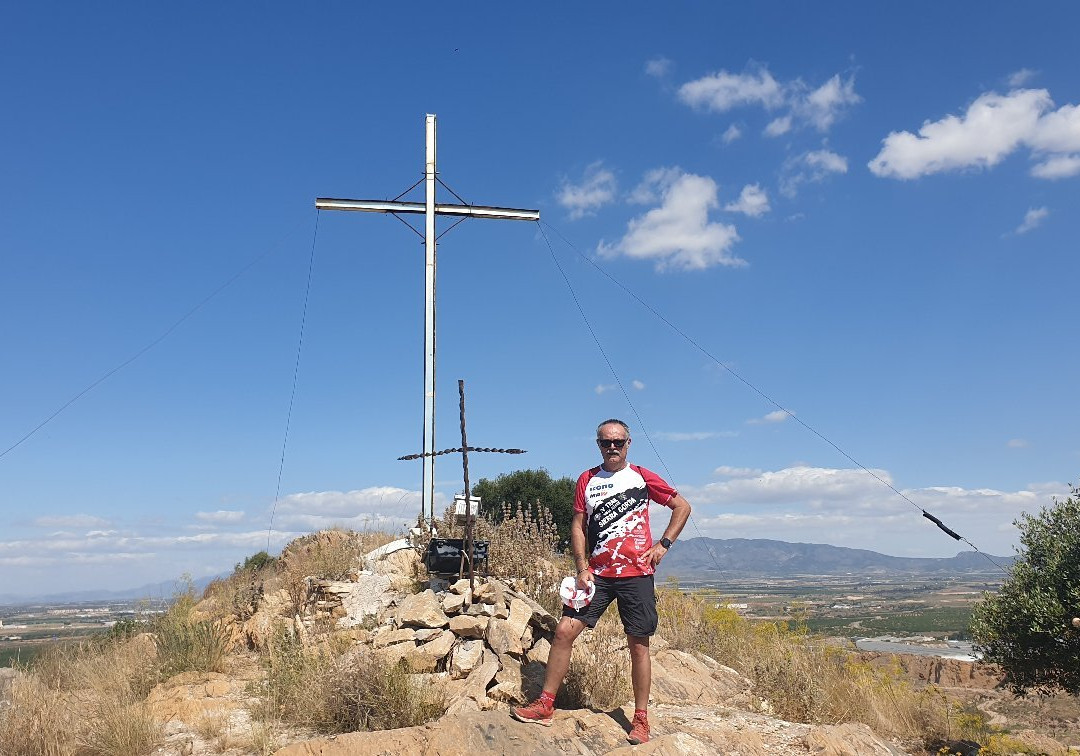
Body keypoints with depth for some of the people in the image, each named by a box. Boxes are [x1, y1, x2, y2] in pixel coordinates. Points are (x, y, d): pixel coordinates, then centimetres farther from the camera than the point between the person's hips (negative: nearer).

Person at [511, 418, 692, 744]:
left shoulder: (643, 477, 3)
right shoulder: (587, 480, 8)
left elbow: (682, 506, 10)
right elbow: (578, 526, 7)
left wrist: (663, 544, 0)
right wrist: (582, 568, -4)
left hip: (637, 574, -2)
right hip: (597, 574, 2)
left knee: (639, 645, 3)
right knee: (564, 631, -7)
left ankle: (641, 720, 15)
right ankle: (545, 705, 4)